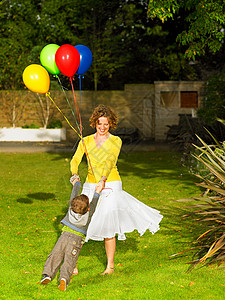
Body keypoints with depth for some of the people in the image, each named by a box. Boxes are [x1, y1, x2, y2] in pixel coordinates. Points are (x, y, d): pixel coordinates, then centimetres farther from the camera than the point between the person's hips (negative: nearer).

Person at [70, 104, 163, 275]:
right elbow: (75, 160, 1)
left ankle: (110, 266, 9)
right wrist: (75, 174, -22)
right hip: (90, 185, 3)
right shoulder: (86, 141, 10)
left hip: (110, 185, -3)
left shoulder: (115, 141, 1)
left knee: (108, 228, -5)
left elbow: (111, 161, -15)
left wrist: (103, 179, -32)